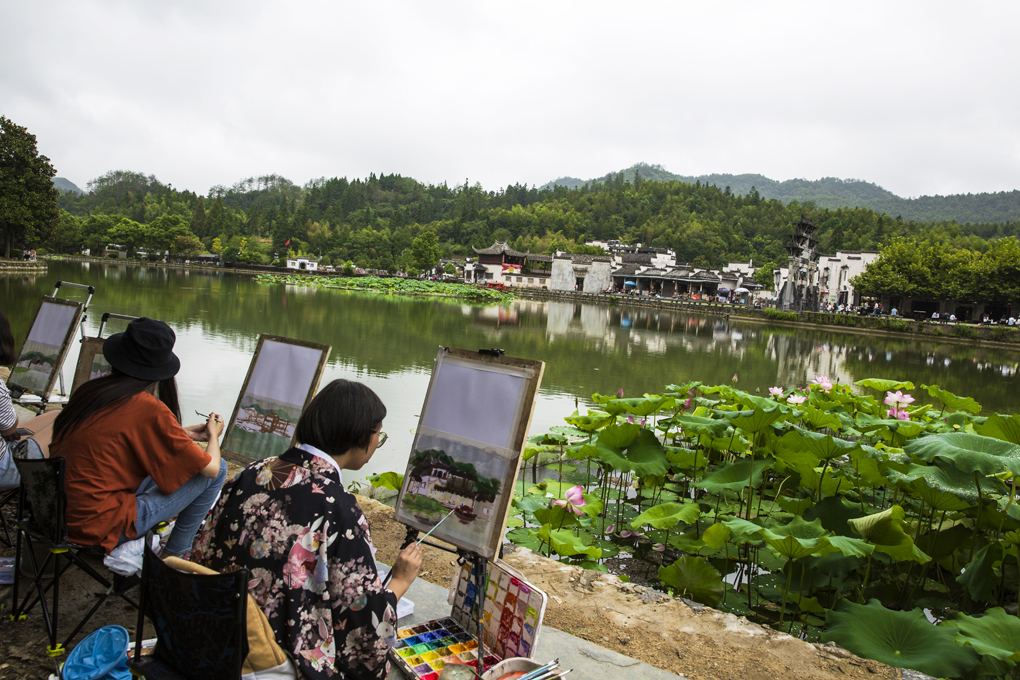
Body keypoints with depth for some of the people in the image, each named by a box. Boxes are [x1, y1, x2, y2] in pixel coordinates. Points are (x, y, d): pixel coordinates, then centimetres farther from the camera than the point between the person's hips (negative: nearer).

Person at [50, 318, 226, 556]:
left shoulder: (89, 390, 2)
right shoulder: (149, 409, -19)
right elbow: (210, 467, -12)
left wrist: (182, 434, 25)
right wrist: (213, 434, 10)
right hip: (98, 526, -8)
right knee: (219, 469, -1)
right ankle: (175, 553, 14)